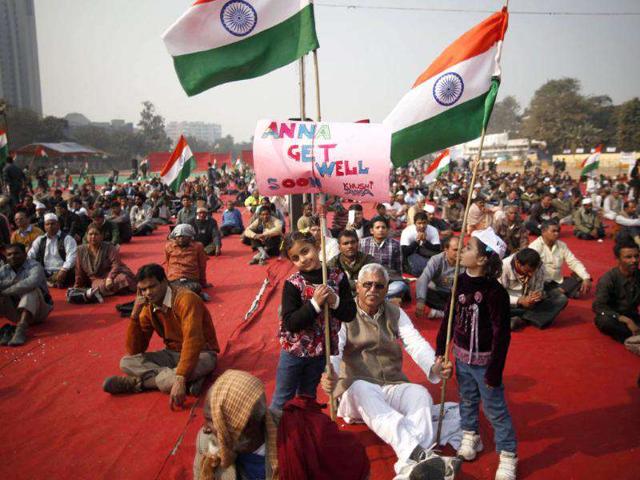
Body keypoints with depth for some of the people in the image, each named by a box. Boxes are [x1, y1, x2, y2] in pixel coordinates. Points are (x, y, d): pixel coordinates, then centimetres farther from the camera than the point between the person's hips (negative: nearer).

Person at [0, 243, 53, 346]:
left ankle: (21, 329, -43)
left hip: (37, 310, -4)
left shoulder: (34, 266, -11)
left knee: (32, 290, -31)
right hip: (16, 309, 4)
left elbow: (31, 283, -33)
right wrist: (12, 282, -27)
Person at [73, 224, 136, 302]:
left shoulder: (109, 248, -3)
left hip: (111, 277, -2)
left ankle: (94, 291, -41)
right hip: (97, 280, 2)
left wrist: (109, 278, -32)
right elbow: (79, 272, 14)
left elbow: (116, 264, -16)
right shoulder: (81, 250, 7)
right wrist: (77, 287, 13)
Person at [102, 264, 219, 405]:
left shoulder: (186, 299, -23)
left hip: (202, 354, -8)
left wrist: (180, 380, -44)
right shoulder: (149, 309, -1)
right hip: (173, 354, 8)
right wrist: (135, 314, -15)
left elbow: (192, 341, -34)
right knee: (126, 362, -12)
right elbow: (133, 351, -3)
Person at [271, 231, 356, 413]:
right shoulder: (293, 284, -16)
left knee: (307, 398, 23)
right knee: (282, 400, 12)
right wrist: (315, 303, -28)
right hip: (294, 350, -2)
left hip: (321, 351, 3)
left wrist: (334, 301, -24)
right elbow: (290, 323, -20)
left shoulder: (338, 277, -8)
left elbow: (350, 314, -6)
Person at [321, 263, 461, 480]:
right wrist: (329, 374, -40)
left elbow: (416, 344, -5)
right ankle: (418, 454, -50)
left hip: (393, 387, 3)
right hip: (356, 390, -3)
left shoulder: (396, 313, 11)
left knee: (420, 393, -27)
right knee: (361, 389, -37)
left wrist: (434, 367, -28)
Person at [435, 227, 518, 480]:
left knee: (495, 409, 7)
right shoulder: (461, 281, -4)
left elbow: (502, 334, -19)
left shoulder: (495, 292, -22)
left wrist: (495, 370, -16)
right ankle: (470, 436, 44)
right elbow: (449, 316, 5)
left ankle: (507, 455, 24)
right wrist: (441, 350, 7)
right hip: (461, 356, 6)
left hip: (484, 359, -6)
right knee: (467, 400, 22)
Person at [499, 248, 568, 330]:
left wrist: (538, 295, -27)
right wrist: (519, 301, -31)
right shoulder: (504, 267, -22)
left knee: (561, 298, -17)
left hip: (531, 303, 4)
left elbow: (539, 290, -4)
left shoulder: (539, 267, -13)